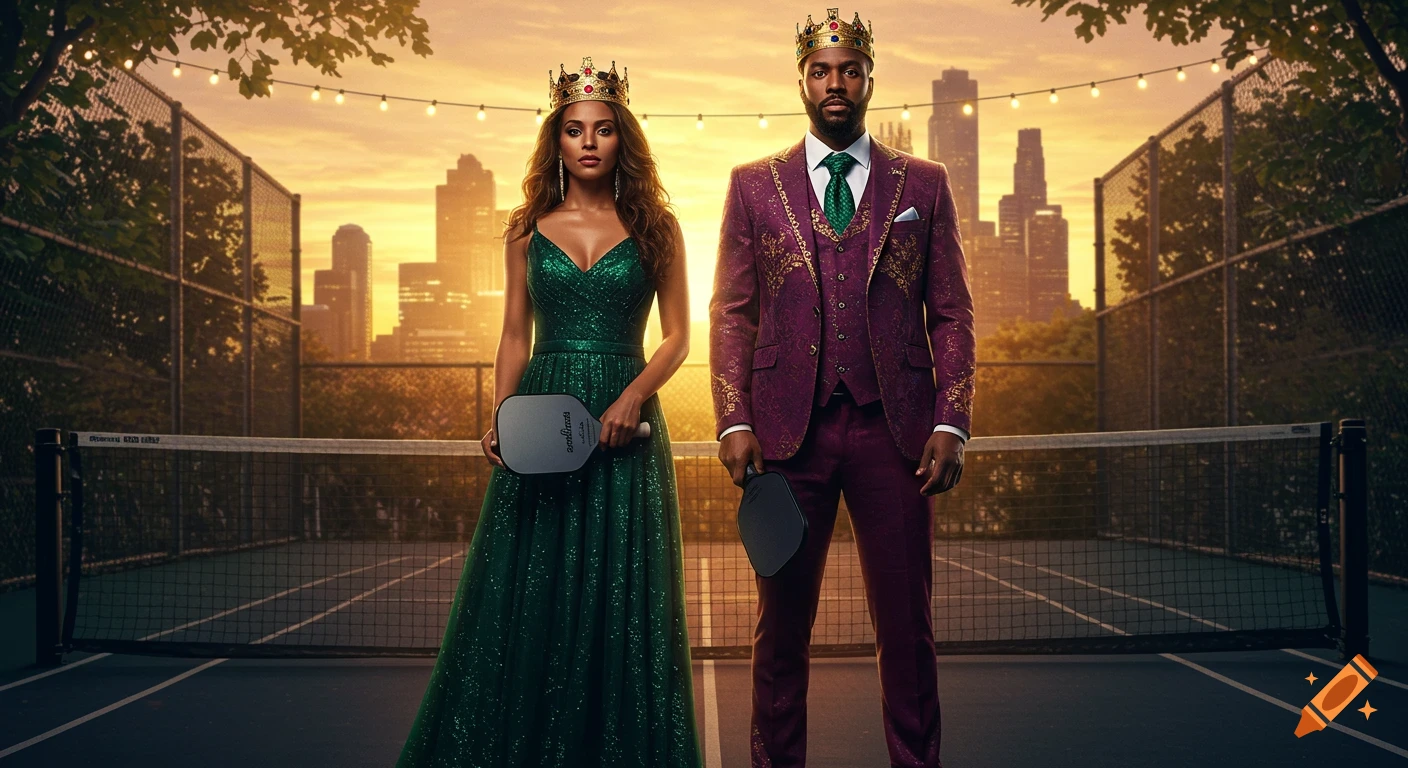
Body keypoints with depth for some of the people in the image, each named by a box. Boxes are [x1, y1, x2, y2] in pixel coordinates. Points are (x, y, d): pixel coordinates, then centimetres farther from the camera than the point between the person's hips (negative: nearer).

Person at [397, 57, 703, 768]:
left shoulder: (654, 227, 4)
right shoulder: (528, 229, 9)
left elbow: (676, 337, 4)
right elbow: (514, 336, 10)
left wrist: (632, 398, -13)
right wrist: (501, 420, -4)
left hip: (625, 421, -1)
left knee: (619, 600, 1)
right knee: (523, 596, 2)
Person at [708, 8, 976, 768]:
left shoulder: (924, 184, 10)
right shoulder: (753, 185, 11)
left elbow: (952, 314, 7)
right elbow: (731, 313, 7)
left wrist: (951, 424, -3)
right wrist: (734, 422, -4)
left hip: (892, 428, 0)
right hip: (787, 429, 0)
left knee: (907, 626, 4)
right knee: (781, 625, 8)